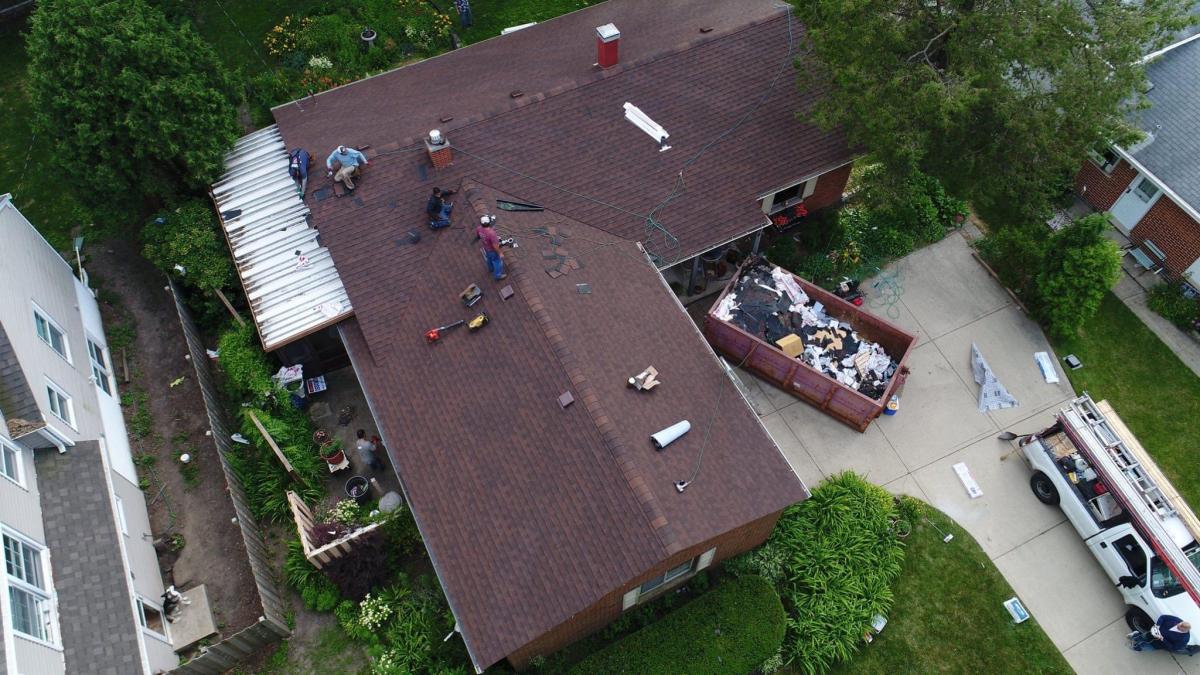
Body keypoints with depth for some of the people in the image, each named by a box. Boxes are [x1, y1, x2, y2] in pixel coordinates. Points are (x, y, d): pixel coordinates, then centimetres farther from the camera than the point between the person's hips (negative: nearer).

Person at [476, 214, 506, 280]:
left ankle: (491, 268, 62)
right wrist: (500, 253, -20)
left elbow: (478, 234, 2)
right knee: (497, 262, 20)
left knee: (489, 259, 35)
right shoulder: (491, 233, -44)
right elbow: (495, 246, -34)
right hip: (493, 250, -7)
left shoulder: (479, 228, -23)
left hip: (486, 248, 7)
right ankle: (498, 275, 41)